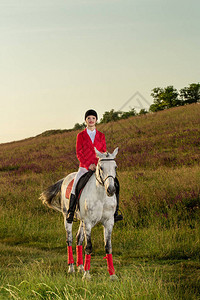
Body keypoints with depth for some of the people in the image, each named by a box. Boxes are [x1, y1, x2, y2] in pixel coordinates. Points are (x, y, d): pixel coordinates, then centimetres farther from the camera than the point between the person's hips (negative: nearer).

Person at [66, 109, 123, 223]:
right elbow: (79, 153, 0)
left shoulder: (101, 136, 11)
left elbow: (104, 152, 7)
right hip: (85, 167, -2)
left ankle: (115, 212, -11)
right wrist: (88, 165, -14)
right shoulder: (81, 135, 6)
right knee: (76, 187, -24)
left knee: (115, 184, -16)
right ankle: (71, 212, -11)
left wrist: (98, 165, -11)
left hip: (99, 167, 2)